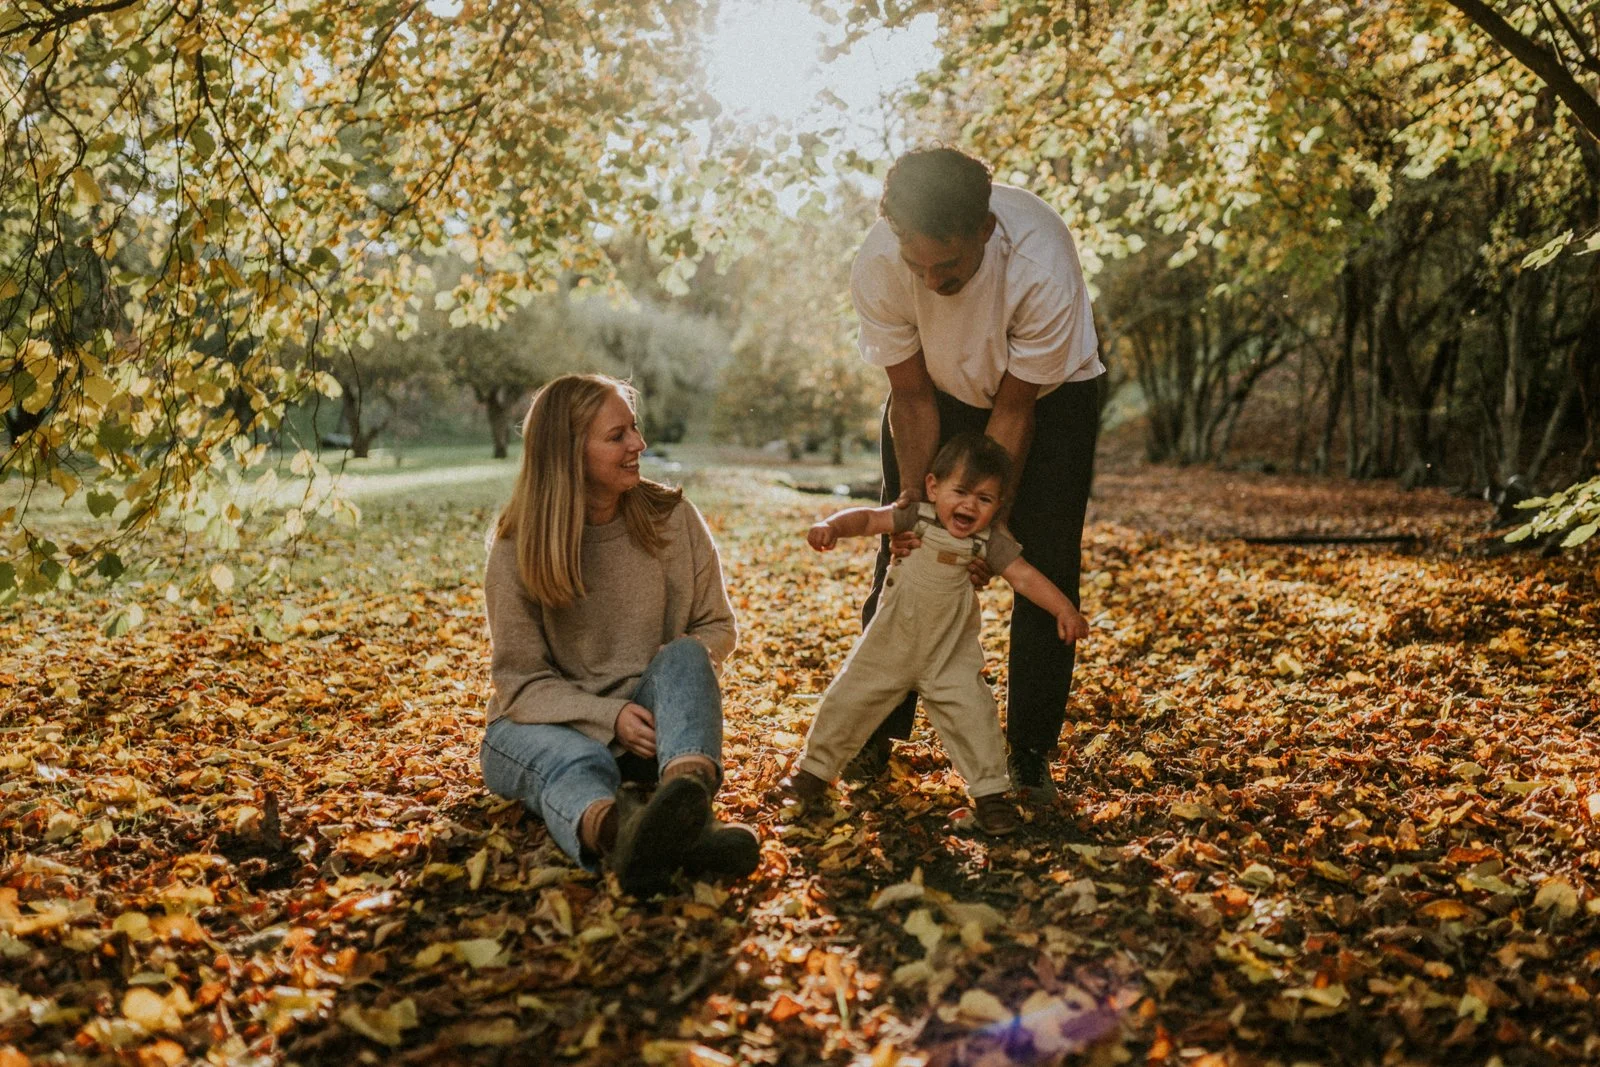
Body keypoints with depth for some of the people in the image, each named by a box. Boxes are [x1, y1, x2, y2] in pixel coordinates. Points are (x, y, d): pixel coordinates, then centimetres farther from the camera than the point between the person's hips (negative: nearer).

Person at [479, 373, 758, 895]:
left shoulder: (672, 518, -2)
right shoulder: (518, 548, -7)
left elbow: (716, 626, 6)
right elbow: (520, 680, -9)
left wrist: (682, 672, -19)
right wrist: (610, 716, -27)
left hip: (646, 720, 2)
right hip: (547, 724, -2)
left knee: (683, 659, -30)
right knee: (578, 760, -37)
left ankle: (689, 797, -62)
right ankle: (617, 832, -74)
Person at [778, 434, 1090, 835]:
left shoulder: (991, 542, -11)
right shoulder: (917, 518, -13)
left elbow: (1026, 577, -13)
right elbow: (867, 519, -17)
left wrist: (1064, 609, -25)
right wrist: (831, 526, -37)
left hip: (950, 655, 0)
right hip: (890, 644, 0)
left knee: (972, 712, -10)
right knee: (850, 699, 7)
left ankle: (989, 792, 8)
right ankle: (815, 768, 28)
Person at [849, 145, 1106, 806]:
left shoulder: (1042, 269, -39)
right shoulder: (877, 268, -31)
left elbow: (1013, 411, -27)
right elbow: (913, 398, -19)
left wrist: (987, 520, -27)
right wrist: (914, 500, -29)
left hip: (1048, 393, -2)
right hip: (938, 387, 2)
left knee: (1045, 570, -8)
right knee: (901, 558, -1)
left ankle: (1031, 753, 5)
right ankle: (877, 733, 13)